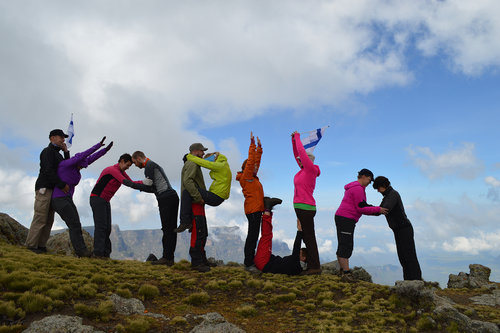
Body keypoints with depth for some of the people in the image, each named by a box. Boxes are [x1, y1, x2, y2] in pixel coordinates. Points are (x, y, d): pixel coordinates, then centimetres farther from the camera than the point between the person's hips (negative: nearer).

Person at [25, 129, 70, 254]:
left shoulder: (57, 154, 24)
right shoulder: (47, 151, -6)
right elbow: (48, 171, -18)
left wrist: (66, 152, 6)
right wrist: (62, 185, -19)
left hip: (53, 190, 9)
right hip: (44, 189, -9)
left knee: (49, 220, 4)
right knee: (40, 218, -10)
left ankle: (41, 245, 6)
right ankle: (31, 245, -5)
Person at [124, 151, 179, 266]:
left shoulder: (149, 166, -3)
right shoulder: (155, 165, 29)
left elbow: (149, 187, -10)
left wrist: (131, 184, -3)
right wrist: (135, 185, 27)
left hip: (166, 198, -10)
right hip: (172, 196, 10)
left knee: (167, 228, -10)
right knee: (171, 228, 5)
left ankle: (166, 258, -9)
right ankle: (169, 258, 6)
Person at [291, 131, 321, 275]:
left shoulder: (311, 169, -9)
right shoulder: (304, 170, 14)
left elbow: (301, 151, -11)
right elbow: (297, 154, 23)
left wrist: (298, 137, 2)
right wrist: (294, 140, 18)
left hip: (306, 207, -10)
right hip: (301, 208, 10)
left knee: (309, 237, -7)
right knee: (307, 237, 10)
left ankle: (315, 267, -3)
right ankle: (312, 266, 15)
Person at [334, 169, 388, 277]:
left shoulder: (352, 187, 22)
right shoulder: (358, 188, -11)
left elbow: (360, 207, 21)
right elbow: (361, 208, -14)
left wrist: (376, 211, 12)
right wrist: (378, 209, -7)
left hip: (341, 219, 11)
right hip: (346, 219, -11)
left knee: (343, 246, 10)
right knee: (346, 246, -11)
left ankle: (343, 271, 13)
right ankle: (346, 273, -11)